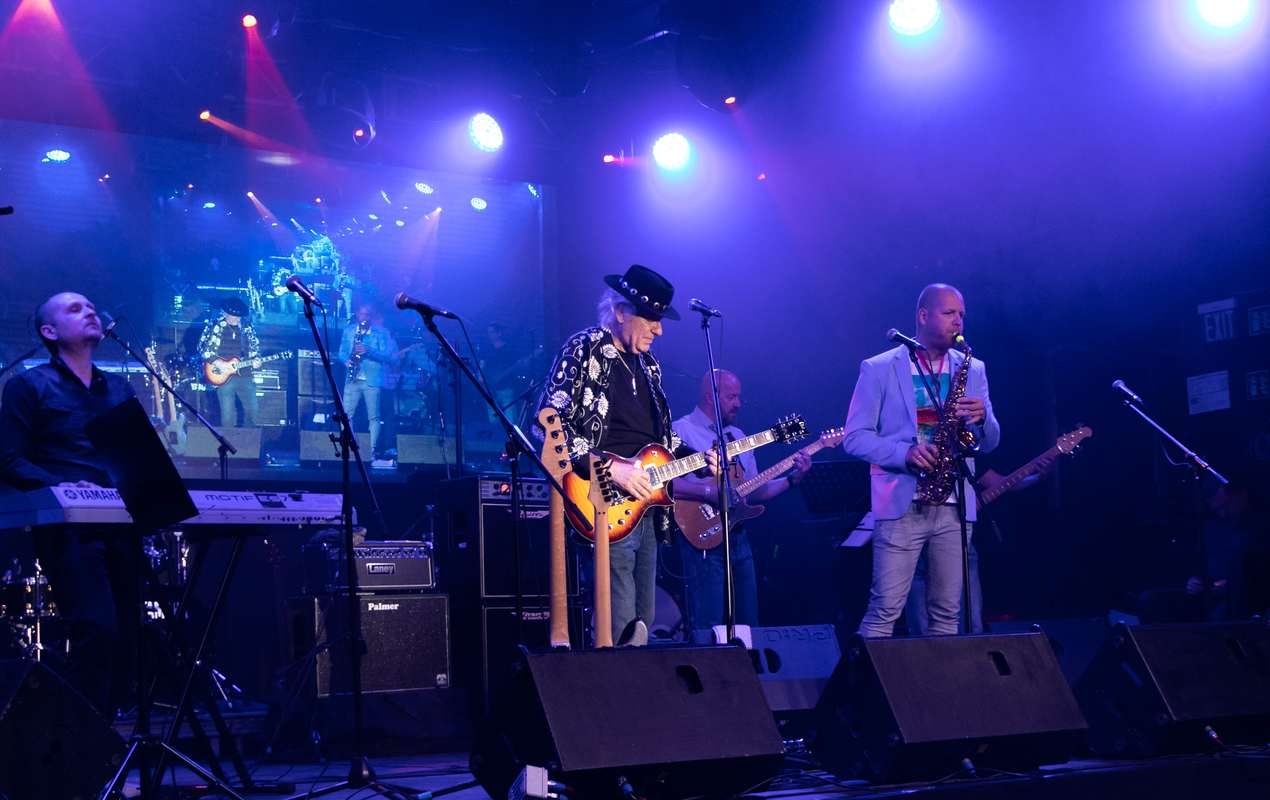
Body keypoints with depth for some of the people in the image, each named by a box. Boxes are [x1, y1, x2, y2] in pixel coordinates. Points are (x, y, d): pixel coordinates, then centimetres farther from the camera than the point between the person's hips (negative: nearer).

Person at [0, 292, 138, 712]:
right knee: (98, 630, -21)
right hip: (68, 529, -6)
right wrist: (59, 485, -19)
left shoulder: (120, 389, 22)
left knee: (125, 638, 2)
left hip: (122, 525, 6)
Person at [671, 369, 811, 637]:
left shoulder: (737, 436, 18)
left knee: (748, 623, 11)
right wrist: (709, 492, -25)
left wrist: (792, 479, 4)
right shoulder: (681, 432, -7)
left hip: (739, 538, 8)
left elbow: (755, 492, 17)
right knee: (708, 628, -10)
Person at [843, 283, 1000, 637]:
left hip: (954, 505, 4)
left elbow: (989, 443, 13)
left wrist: (982, 418, -10)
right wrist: (904, 453, -16)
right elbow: (853, 437, 0)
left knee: (947, 612, 4)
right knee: (885, 610, -8)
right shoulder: (879, 369, 3)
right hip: (902, 505, -4)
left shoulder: (973, 370, 13)